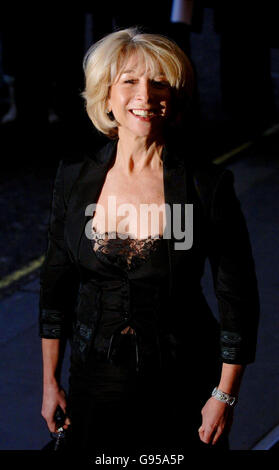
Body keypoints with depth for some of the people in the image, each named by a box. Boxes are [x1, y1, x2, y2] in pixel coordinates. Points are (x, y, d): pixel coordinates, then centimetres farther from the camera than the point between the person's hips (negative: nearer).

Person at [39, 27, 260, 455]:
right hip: (95, 378, 3)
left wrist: (225, 396, -7)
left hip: (182, 386, -2)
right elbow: (56, 284, 7)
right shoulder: (75, 178, -2)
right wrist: (50, 381, 8)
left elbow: (239, 298, -7)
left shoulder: (208, 185, -12)